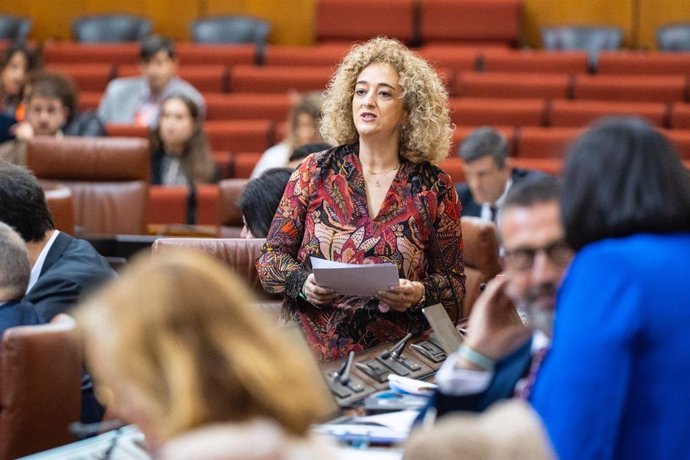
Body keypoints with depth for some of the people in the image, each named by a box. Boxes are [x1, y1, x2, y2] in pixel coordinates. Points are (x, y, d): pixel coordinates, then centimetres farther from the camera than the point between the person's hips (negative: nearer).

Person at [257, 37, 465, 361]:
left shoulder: (433, 188, 7)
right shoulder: (316, 172, 9)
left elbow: (453, 280, 12)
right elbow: (271, 258, 11)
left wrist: (420, 294, -10)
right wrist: (303, 283, -10)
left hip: (392, 356, 0)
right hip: (311, 352, 0)